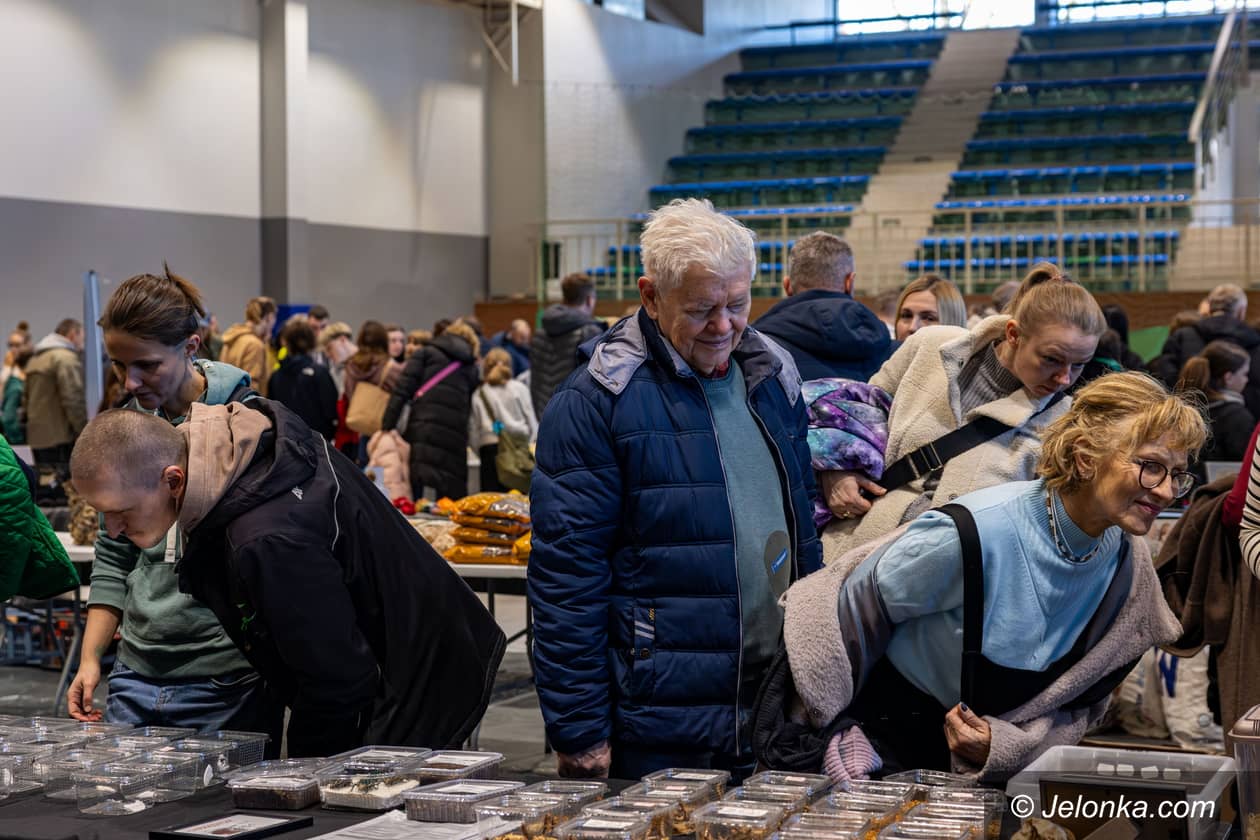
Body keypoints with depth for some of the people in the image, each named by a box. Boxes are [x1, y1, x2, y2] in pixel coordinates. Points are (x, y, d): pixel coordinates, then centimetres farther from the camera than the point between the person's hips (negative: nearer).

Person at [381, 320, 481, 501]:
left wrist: (386, 426, -3)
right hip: (455, 437, 2)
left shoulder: (427, 353, 12)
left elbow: (402, 391, 0)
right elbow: (469, 407, 15)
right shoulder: (471, 368, 21)